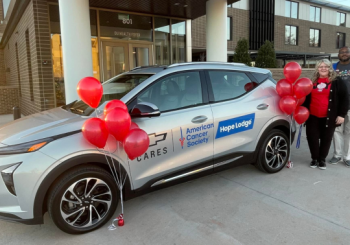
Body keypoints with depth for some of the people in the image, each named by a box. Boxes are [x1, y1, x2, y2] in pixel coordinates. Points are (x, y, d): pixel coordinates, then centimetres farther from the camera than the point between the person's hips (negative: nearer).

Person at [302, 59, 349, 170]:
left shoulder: (337, 81, 1)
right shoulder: (312, 82, 12)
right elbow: (306, 98, 17)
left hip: (329, 117, -2)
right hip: (313, 116, 3)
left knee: (326, 139, 6)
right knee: (312, 137, 1)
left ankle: (322, 159, 22)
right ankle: (314, 158, 19)